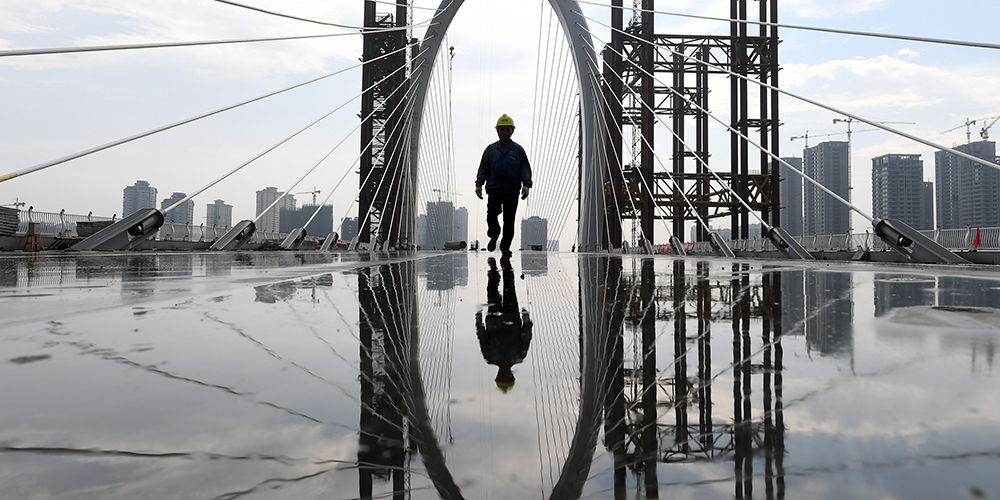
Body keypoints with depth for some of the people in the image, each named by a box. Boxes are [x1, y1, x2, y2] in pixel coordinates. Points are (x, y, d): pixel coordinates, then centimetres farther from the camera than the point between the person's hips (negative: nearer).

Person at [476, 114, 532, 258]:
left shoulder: (518, 150, 9)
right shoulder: (490, 149, 11)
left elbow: (525, 169, 7)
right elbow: (483, 169, 14)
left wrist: (526, 185, -8)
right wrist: (479, 185, 2)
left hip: (512, 191, 0)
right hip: (494, 189, 0)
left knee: (509, 220, 0)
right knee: (491, 213, -18)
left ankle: (505, 247, 12)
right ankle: (494, 235, 9)